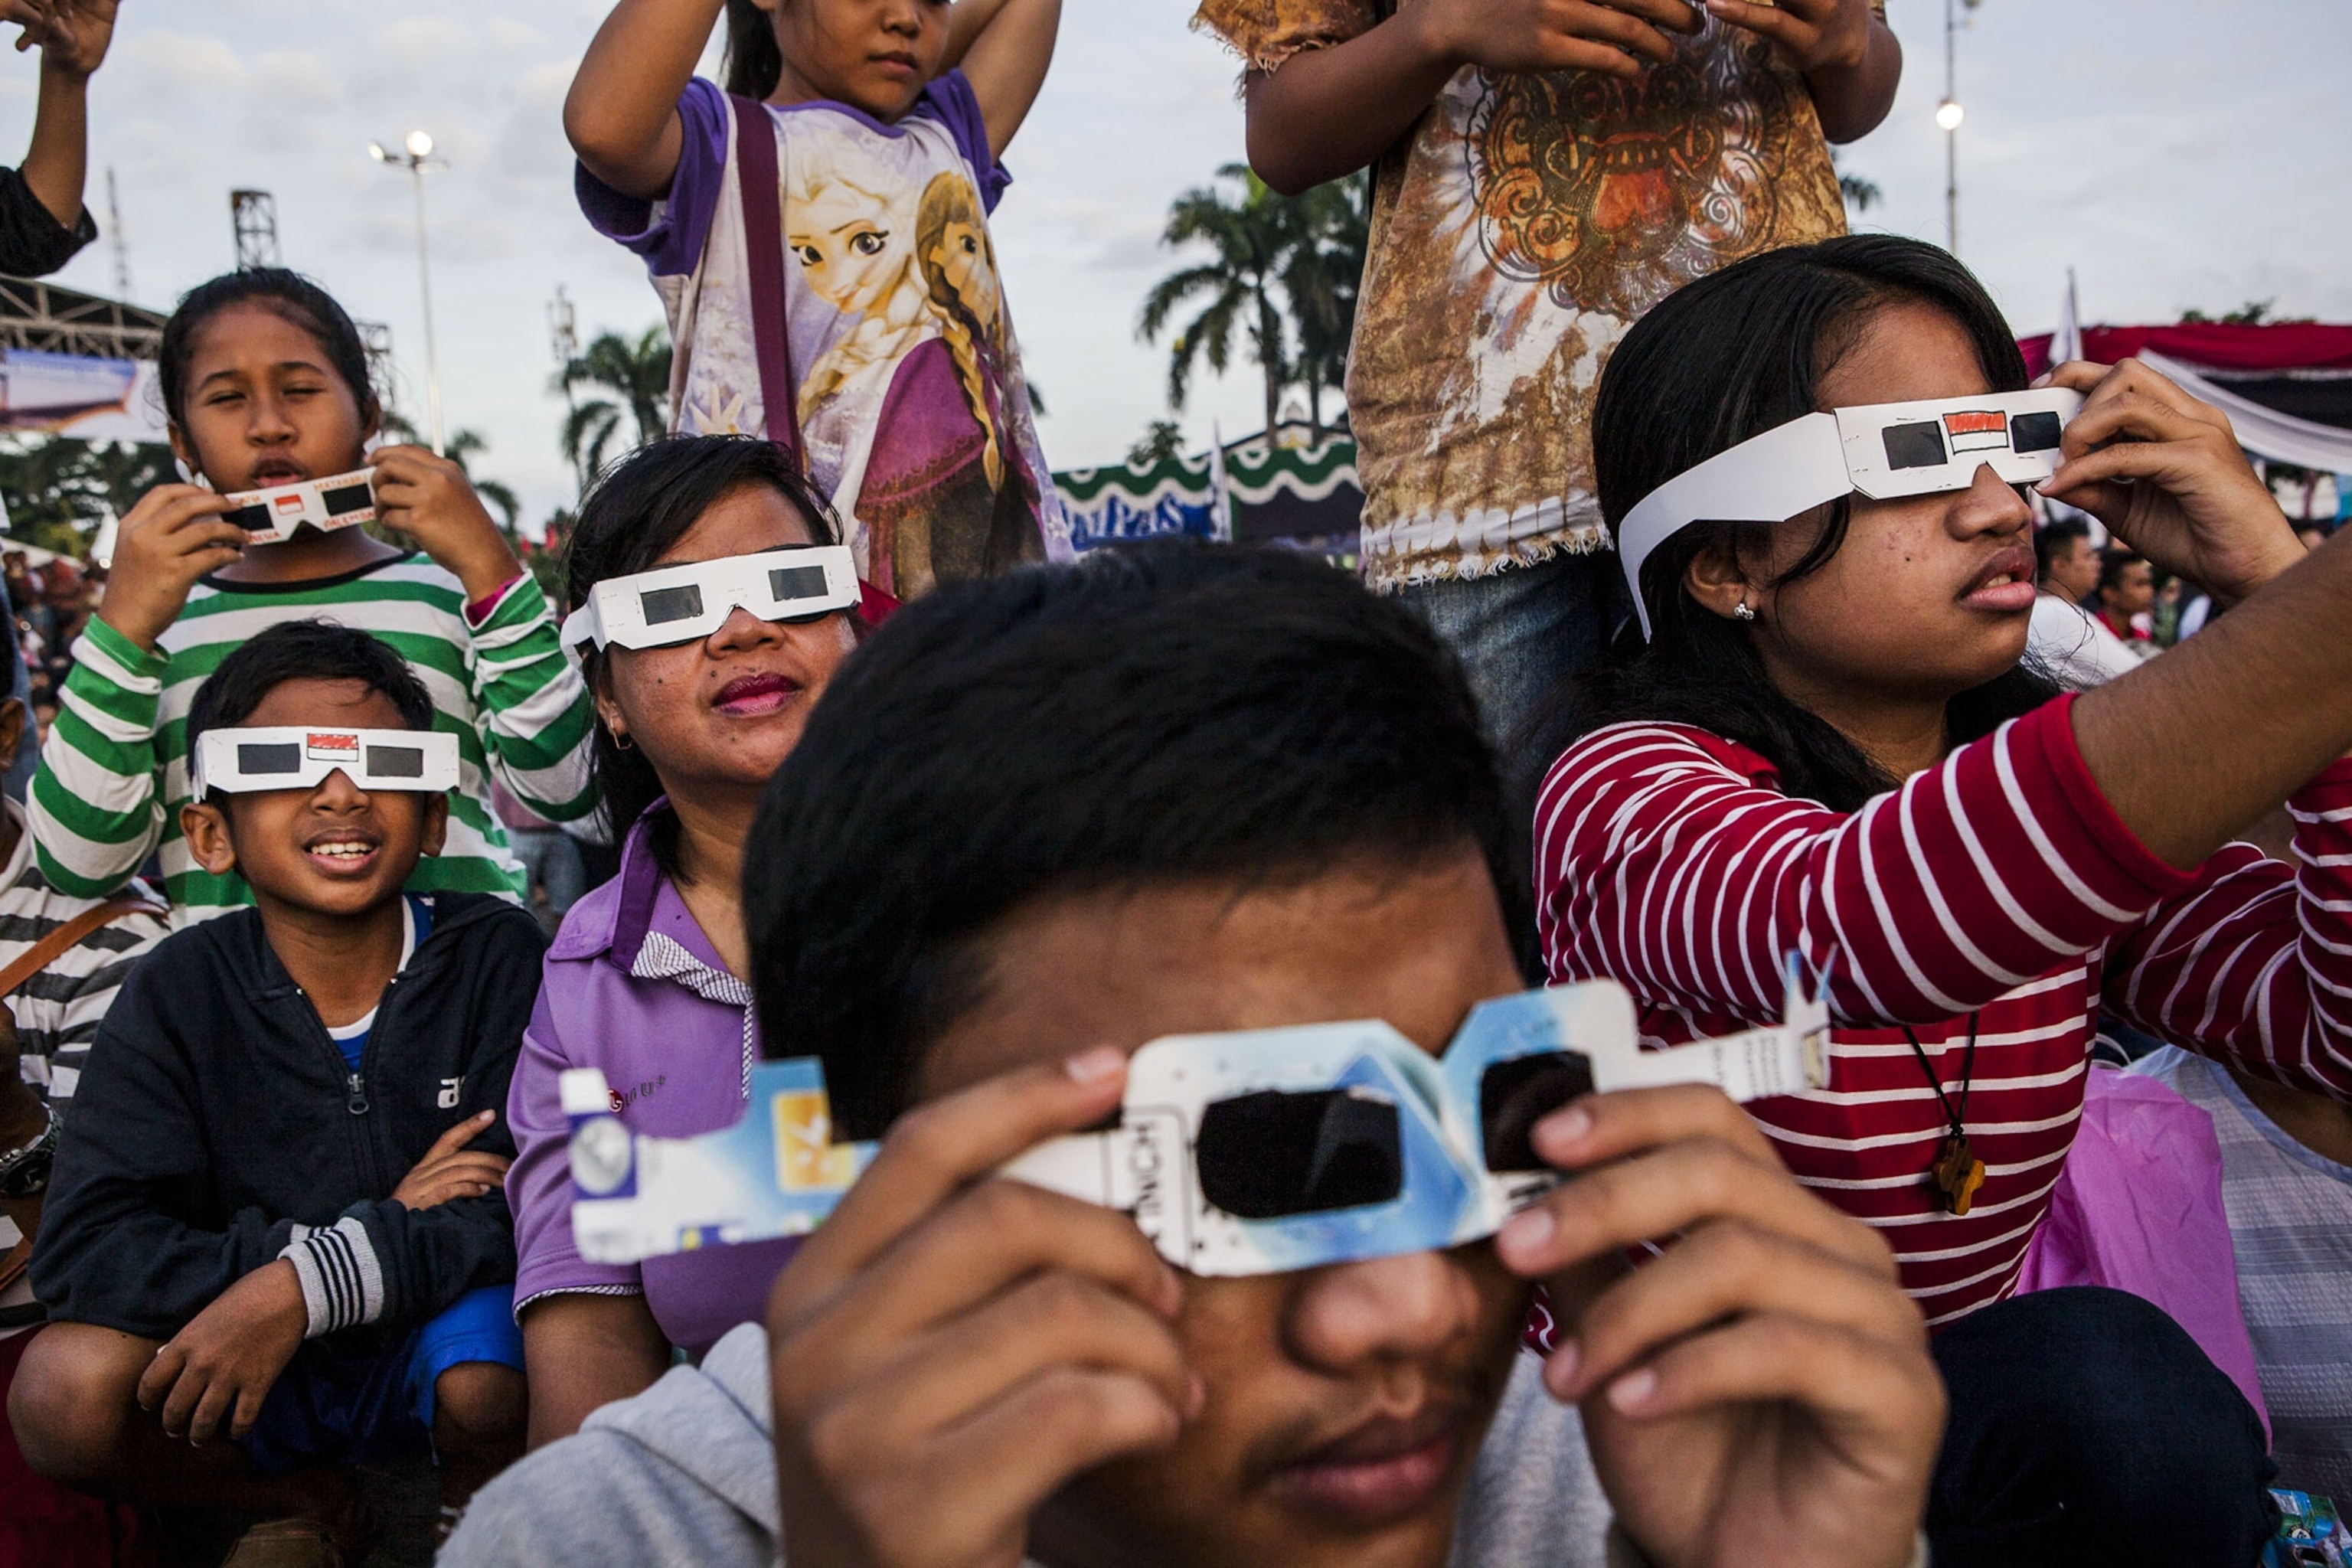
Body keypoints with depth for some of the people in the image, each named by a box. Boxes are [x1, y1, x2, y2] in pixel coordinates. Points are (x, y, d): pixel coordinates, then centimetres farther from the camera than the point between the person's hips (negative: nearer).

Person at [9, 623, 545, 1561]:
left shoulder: (496, 954, -12)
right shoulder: (180, 991, -8)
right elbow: (81, 1251, -19)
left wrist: (306, 1281, -33)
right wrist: (383, 1227, -26)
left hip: (436, 1344, -2)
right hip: (258, 1382, 2)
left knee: (491, 1379, -34)